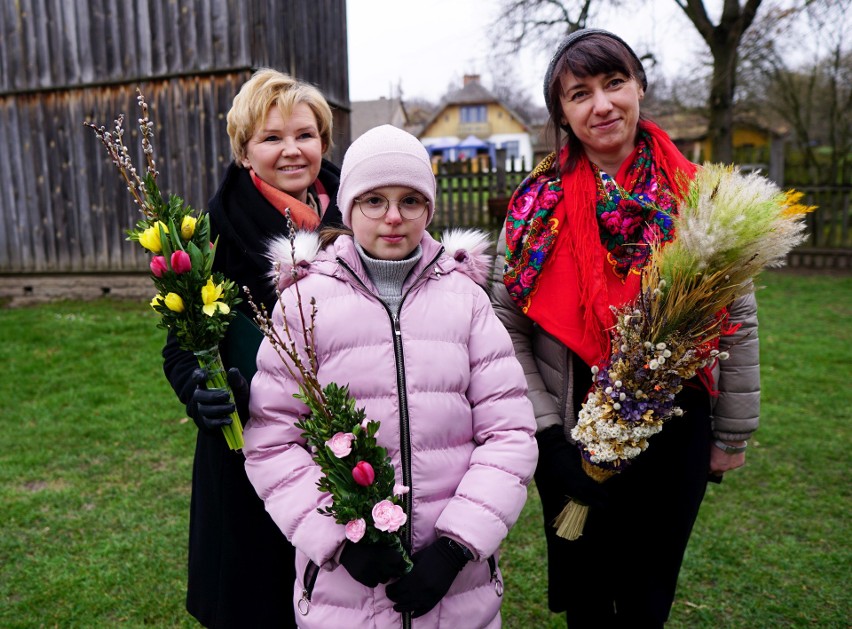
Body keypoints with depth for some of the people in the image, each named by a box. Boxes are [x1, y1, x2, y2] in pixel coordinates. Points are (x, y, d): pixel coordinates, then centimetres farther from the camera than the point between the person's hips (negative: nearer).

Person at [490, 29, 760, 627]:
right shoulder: (538, 203, -7)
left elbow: (738, 325, 1)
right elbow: (508, 329, -7)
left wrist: (732, 434, 5)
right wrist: (547, 434, -12)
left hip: (674, 439, 1)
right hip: (575, 442, 0)